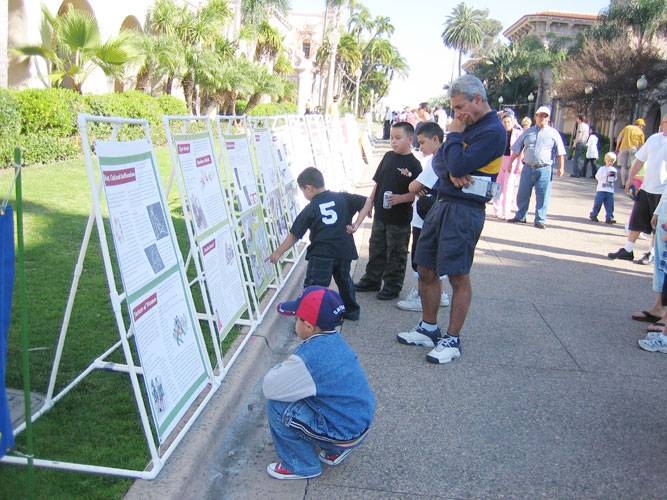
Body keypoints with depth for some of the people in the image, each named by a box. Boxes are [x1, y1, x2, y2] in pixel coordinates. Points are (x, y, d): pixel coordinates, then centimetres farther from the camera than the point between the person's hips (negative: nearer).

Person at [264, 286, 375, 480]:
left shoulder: (307, 357, -26)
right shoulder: (336, 340, 0)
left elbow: (269, 388, -15)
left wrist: (280, 368, 2)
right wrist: (288, 369, 8)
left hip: (346, 434, -9)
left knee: (277, 406, -9)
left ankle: (302, 466, 9)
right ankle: (335, 451, 24)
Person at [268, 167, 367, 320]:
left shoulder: (310, 209, -3)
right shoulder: (342, 198, 6)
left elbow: (294, 235, -1)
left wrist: (278, 253, 7)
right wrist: (356, 224, 1)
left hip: (321, 254, -5)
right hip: (344, 251, 5)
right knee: (344, 279, 26)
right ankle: (351, 310, 40)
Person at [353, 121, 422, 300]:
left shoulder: (414, 164, -12)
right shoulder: (388, 156, 6)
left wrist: (400, 198, -27)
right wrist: (370, 202, 12)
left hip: (400, 218, -6)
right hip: (381, 213, 6)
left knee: (396, 254, 7)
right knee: (376, 249, 17)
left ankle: (393, 286, 20)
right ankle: (372, 280, 32)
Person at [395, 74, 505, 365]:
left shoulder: (492, 131, -12)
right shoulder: (468, 125, 16)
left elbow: (459, 164, -23)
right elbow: (438, 161, 9)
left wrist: (454, 135, -7)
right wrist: (451, 172, -12)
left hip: (464, 210, -9)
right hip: (442, 204, 9)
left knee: (458, 276, -2)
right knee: (426, 270, 12)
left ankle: (452, 340, 10)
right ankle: (429, 330, 27)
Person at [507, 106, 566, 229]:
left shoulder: (553, 133, 7)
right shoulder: (527, 132, 12)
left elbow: (560, 152, 5)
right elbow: (516, 150, 15)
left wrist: (561, 167, -1)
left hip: (544, 169, -2)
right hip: (528, 168, 2)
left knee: (542, 196, -3)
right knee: (522, 194, 7)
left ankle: (540, 220, 6)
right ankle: (520, 216, 21)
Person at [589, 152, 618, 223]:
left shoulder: (614, 170, 14)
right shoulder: (602, 168, 1)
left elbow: (614, 181, 19)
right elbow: (597, 176, -10)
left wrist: (615, 177, -1)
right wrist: (606, 175, -17)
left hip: (610, 191, 4)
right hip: (601, 190, -4)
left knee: (610, 205, 0)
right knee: (598, 203, -1)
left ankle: (609, 218, 3)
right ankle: (593, 215, 12)